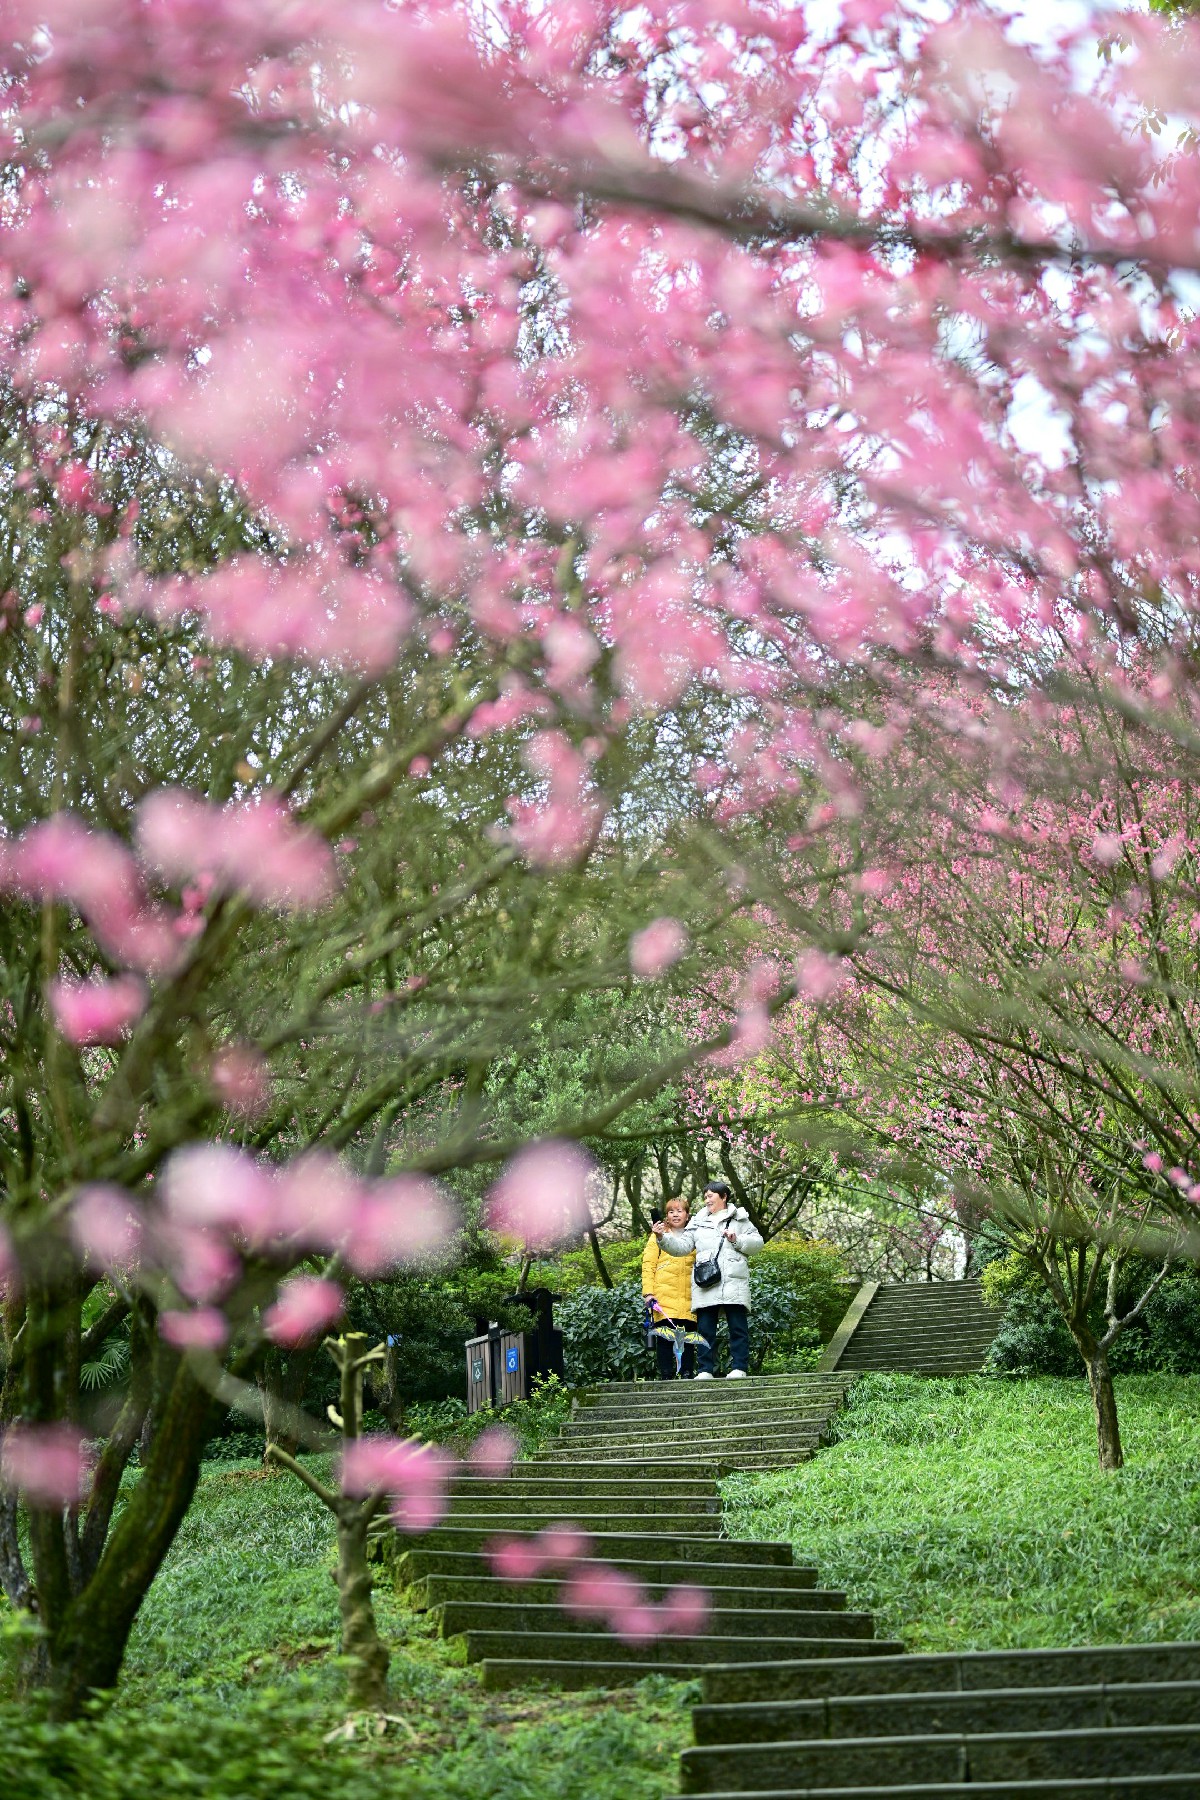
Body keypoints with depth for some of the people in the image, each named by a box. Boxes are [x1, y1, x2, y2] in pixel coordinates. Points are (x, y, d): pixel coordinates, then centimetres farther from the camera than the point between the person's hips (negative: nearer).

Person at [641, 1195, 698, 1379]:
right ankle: (665, 1376, -2)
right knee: (664, 1337, -5)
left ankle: (687, 1374, 4)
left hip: (688, 1299, 2)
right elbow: (648, 1265, 5)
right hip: (664, 1299, -2)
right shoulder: (658, 1236, 11)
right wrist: (648, 1292, -6)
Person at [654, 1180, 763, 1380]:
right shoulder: (698, 1222, 20)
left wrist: (737, 1240, -5)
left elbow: (757, 1243, 9)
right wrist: (663, 1237, -1)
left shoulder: (740, 1219, 13)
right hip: (705, 1284, 3)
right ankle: (705, 1369, 1)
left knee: (738, 1326, -4)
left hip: (734, 1282, -3)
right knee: (705, 1329, 0)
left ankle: (739, 1367, -3)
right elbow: (682, 1247, 13)